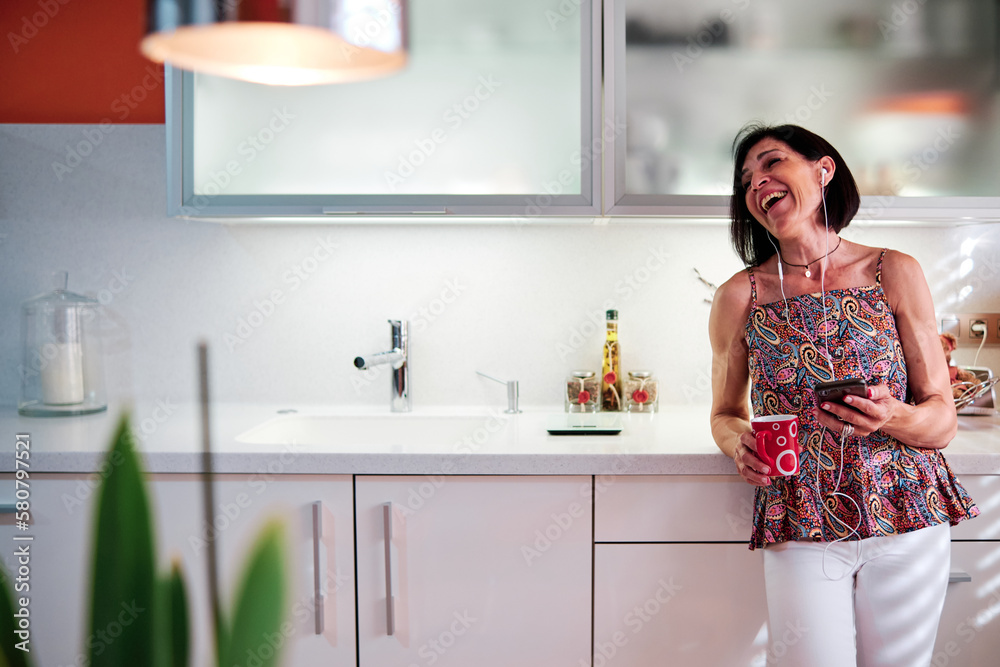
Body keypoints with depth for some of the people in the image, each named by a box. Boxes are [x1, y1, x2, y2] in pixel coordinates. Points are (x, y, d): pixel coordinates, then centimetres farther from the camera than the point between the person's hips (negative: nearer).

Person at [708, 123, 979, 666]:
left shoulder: (895, 274, -3)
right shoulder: (739, 297, -2)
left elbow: (943, 422, 0)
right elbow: (726, 414, 10)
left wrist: (892, 418, -21)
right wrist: (740, 447, -12)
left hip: (907, 520, 1)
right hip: (799, 530, 0)